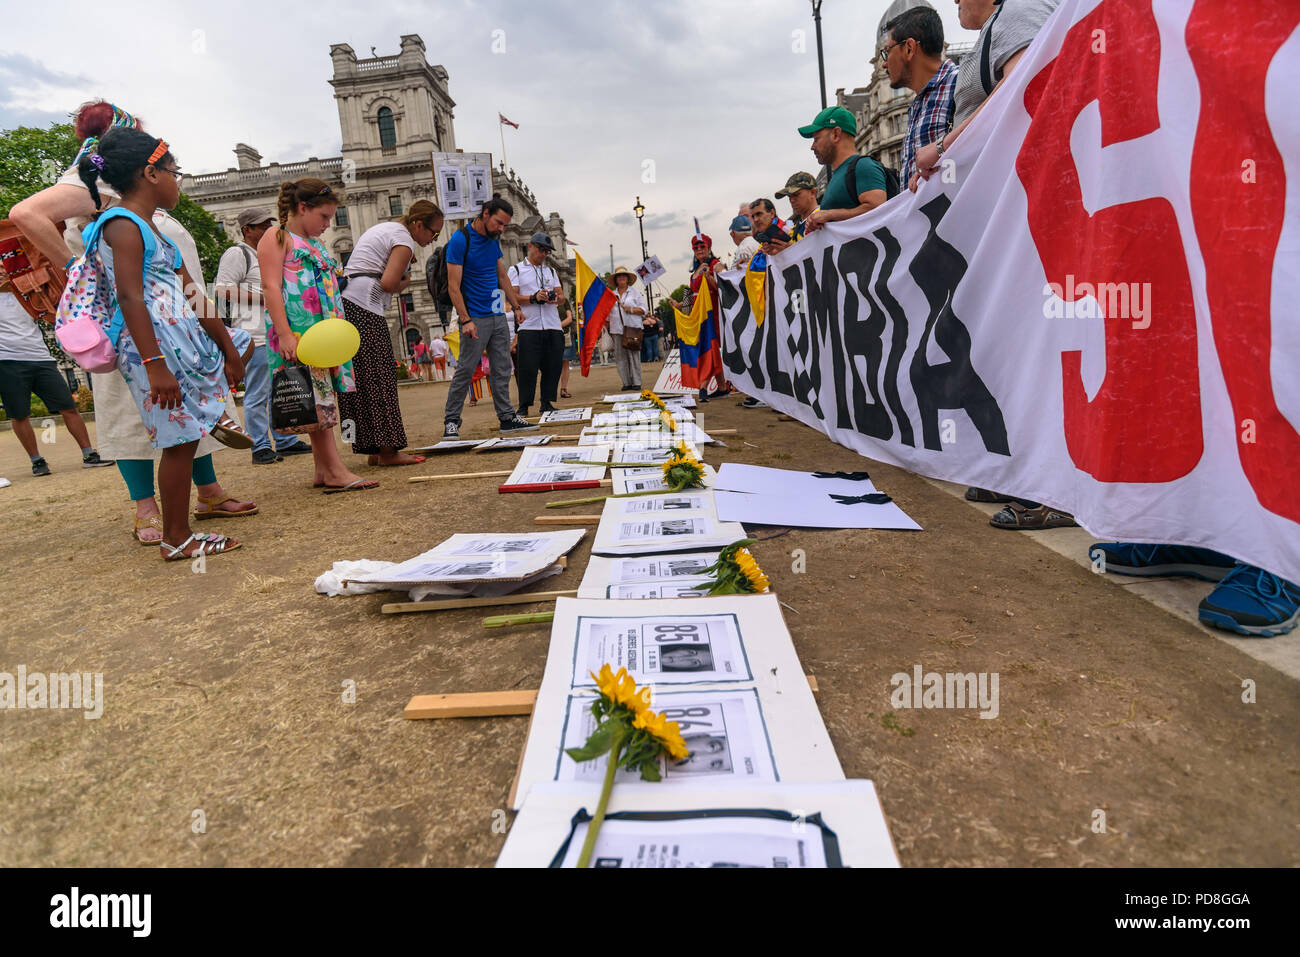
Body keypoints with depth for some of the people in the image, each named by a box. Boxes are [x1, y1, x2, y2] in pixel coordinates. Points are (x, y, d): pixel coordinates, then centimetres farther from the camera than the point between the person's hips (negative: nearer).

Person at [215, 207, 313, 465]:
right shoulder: (236, 254, -4)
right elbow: (222, 290, -14)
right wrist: (264, 298, -17)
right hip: (255, 336, -9)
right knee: (258, 395, -7)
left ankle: (285, 442, 19)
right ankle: (260, 448, -3)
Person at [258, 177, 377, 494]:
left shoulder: (314, 245, 23)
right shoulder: (277, 237, -1)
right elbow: (271, 287, -12)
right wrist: (285, 334, -21)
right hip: (297, 333, -8)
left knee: (322, 399, 6)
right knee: (316, 401, -11)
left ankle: (323, 471, 10)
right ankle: (335, 472, -13)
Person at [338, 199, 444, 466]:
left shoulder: (383, 228, 25)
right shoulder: (404, 240, -5)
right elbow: (388, 283, -16)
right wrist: (404, 283, 3)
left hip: (342, 303, 9)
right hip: (363, 308, -9)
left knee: (358, 381, 6)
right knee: (379, 378, -7)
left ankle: (374, 450, 9)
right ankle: (388, 449, -6)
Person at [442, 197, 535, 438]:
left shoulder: (493, 240, 12)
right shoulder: (460, 240, -9)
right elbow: (454, 286, -13)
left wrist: (517, 307, 17)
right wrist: (466, 320, -20)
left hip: (498, 316, 7)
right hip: (476, 317, -7)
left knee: (502, 369, 7)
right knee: (465, 370, -5)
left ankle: (507, 417, 12)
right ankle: (451, 421, 4)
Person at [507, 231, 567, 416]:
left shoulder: (551, 271, 25)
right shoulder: (516, 270, 11)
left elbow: (562, 295, 16)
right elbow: (512, 296, -2)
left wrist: (556, 298, -7)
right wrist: (534, 298, -16)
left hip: (553, 326, 4)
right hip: (529, 327, -4)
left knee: (552, 367, 1)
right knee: (528, 368, -7)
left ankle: (548, 404, 11)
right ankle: (523, 407, 0)